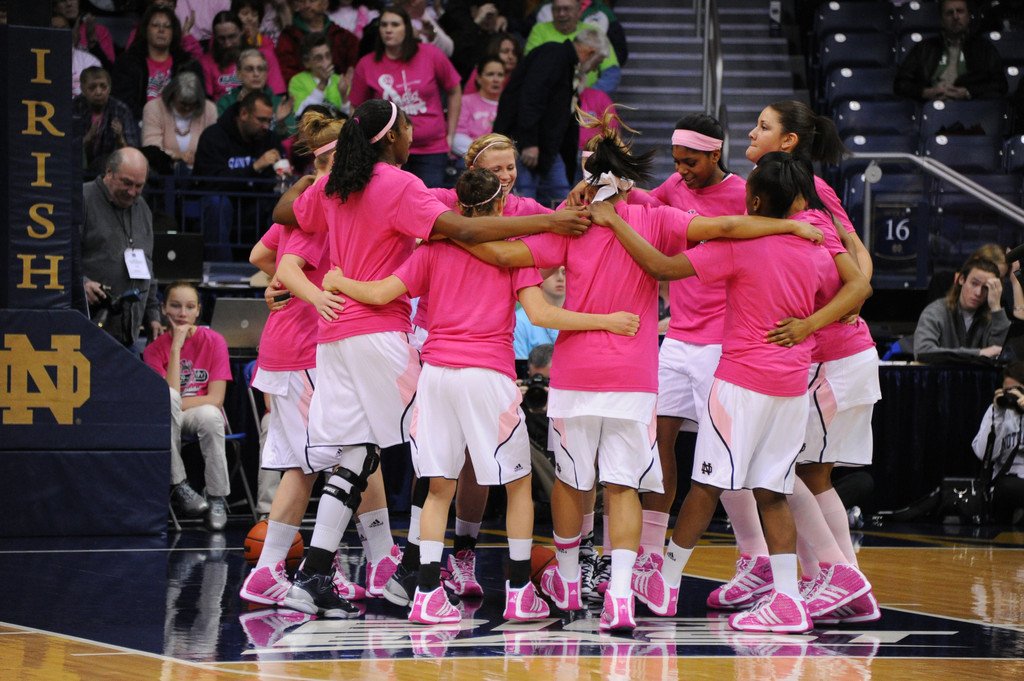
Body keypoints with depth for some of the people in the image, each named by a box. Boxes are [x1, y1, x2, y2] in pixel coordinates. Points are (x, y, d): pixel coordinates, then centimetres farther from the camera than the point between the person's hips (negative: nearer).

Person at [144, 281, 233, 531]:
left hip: (200, 415, 0)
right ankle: (178, 485, -32)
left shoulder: (214, 341, -3)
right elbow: (170, 392, -16)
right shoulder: (155, 349, -1)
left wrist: (177, 404, -16)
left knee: (209, 415, -38)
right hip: (168, 420, 0)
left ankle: (217, 498, -20)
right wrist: (176, 347, -16)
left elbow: (215, 399, -9)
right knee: (168, 398, -35)